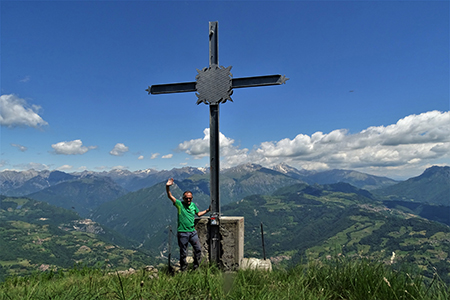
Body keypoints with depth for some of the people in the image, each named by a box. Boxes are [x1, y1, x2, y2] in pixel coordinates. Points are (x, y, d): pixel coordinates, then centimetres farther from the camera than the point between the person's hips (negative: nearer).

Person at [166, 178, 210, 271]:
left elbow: (198, 213, 24)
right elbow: (170, 196, -17)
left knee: (198, 249, 6)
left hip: (193, 232, 4)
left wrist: (207, 210, 15)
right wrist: (167, 187, -32)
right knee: (183, 253, 7)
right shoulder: (180, 204, -5)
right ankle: (183, 269, 25)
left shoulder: (193, 205, 8)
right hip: (182, 233, -4)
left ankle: (196, 267, 24)